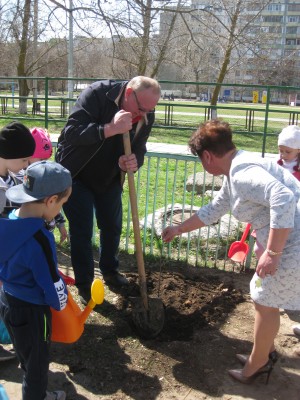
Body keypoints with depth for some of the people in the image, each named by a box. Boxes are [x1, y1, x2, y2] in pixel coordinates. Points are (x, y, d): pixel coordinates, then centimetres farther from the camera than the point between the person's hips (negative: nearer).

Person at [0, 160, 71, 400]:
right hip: (30, 310, -8)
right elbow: (53, 284, -25)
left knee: (27, 354, 29)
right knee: (37, 360, 17)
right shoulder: (39, 239, -33)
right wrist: (60, 302, -3)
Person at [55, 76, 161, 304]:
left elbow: (138, 150, -6)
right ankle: (84, 285, 13)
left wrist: (133, 163, -31)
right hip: (76, 174, -5)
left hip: (109, 178, 5)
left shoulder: (147, 116, -12)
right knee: (82, 231, -4)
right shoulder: (97, 94, -28)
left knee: (113, 226, 12)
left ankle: (110, 270, 37)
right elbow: (71, 132, -35)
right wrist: (110, 129, -47)